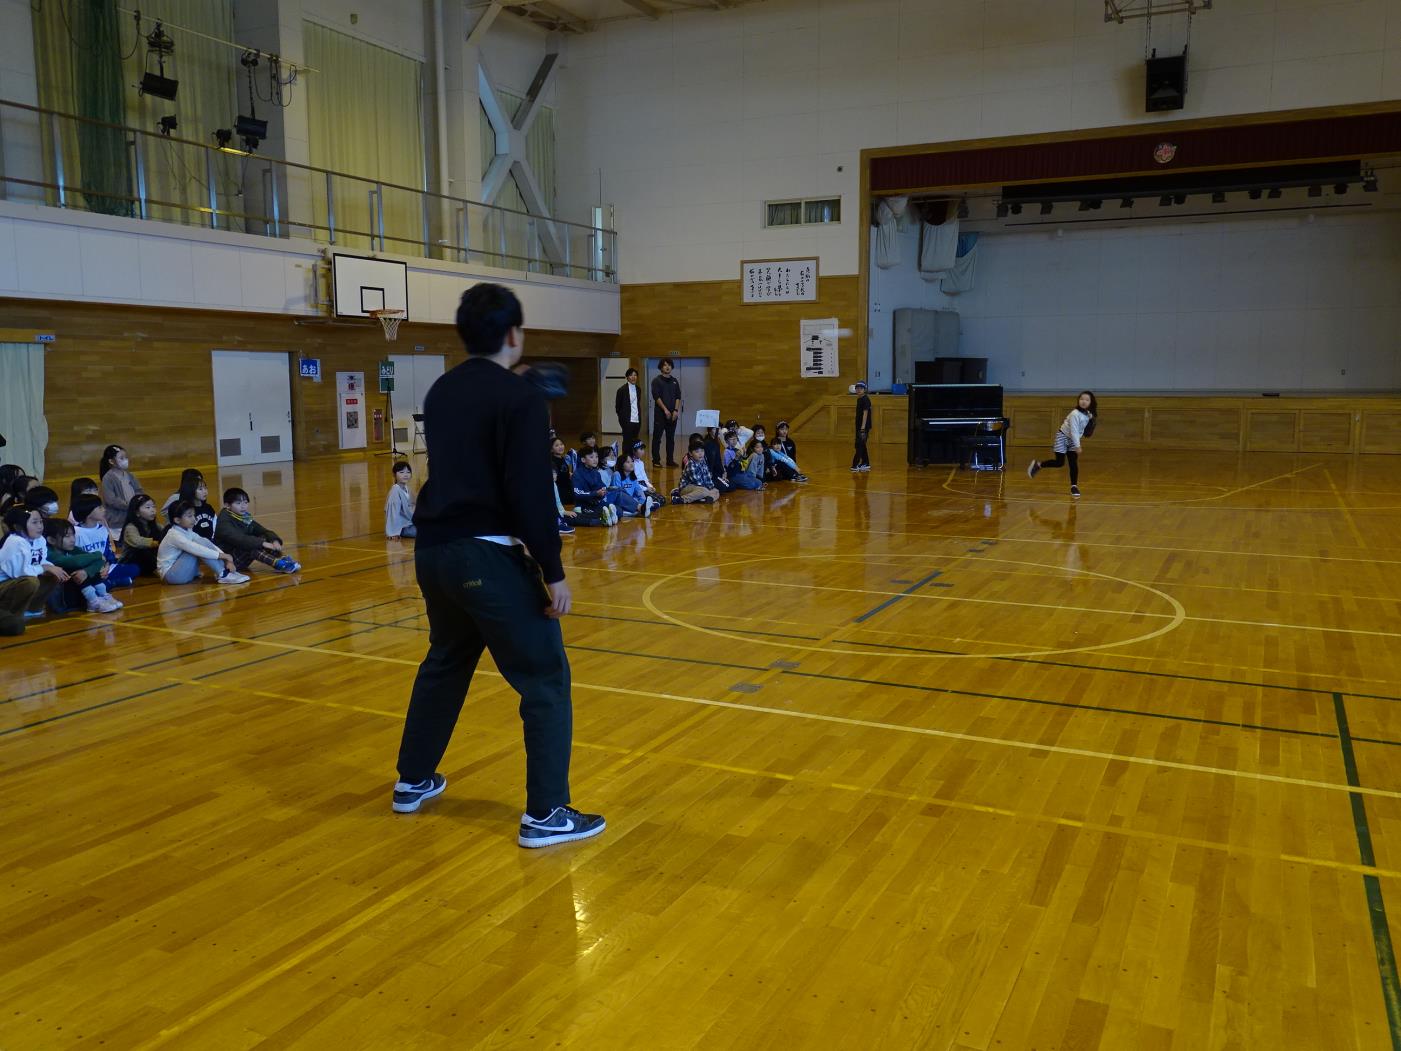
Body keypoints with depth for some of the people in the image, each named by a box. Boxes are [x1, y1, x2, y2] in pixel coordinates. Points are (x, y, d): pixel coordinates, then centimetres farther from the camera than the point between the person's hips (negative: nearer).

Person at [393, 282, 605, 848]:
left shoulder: (440, 390, 12)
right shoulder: (520, 396, -11)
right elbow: (529, 493, -18)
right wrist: (554, 572, -15)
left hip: (434, 549, 8)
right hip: (487, 555, -8)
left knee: (444, 664, 26)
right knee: (546, 680, 2)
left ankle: (413, 781, 38)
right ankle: (546, 814, 3)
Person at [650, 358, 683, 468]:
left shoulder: (674, 381, 12)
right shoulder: (657, 380, -1)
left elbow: (678, 397, 9)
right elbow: (656, 397, -9)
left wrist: (676, 410, -4)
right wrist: (665, 410, -14)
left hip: (673, 414, 4)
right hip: (660, 413, -4)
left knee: (671, 438, 7)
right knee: (657, 437, -2)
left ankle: (670, 460, 13)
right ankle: (656, 461, 2)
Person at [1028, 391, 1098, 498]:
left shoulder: (1089, 414, -3)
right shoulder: (1075, 414, -26)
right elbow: (1073, 431, -27)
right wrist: (1077, 446, -27)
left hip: (1072, 440, 6)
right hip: (1063, 437, -6)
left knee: (1074, 463, -3)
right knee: (1059, 463, -7)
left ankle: (1074, 486, 1)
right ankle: (1038, 464, 13)